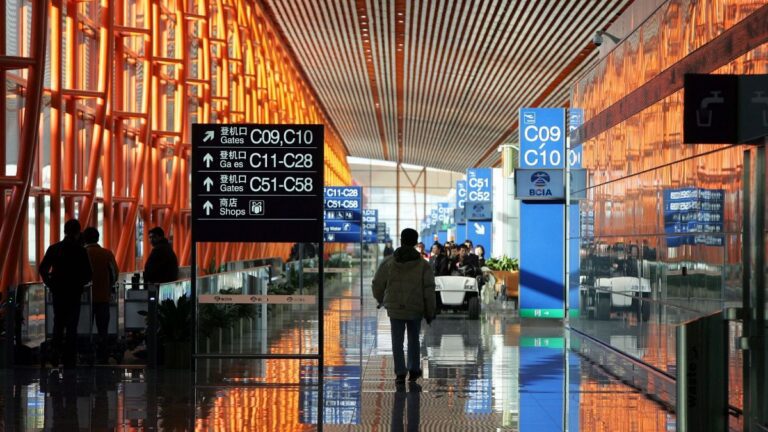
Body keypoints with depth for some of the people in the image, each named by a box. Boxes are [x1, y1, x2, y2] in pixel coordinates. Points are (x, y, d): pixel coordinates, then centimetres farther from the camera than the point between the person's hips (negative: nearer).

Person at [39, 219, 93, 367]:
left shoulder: (54, 249, -1)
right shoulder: (81, 251, -9)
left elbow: (42, 270, -3)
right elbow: (88, 275, -10)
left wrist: (51, 285, 8)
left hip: (58, 293, 3)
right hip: (74, 294, -3)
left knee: (58, 325, 16)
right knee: (72, 327, 4)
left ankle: (55, 357, 9)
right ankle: (69, 359, 1)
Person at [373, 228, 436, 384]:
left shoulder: (389, 262, -4)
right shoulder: (423, 265, -5)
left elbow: (377, 283, 2)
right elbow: (429, 291, -7)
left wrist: (380, 299, 23)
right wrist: (430, 312, 2)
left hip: (395, 308, 0)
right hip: (416, 309, 0)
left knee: (397, 341, 6)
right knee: (413, 339, 19)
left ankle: (400, 373, -1)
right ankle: (413, 369, 24)